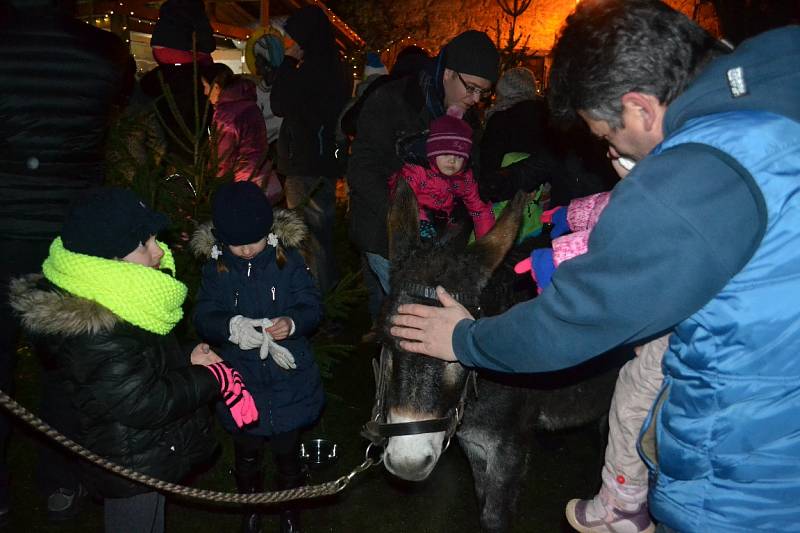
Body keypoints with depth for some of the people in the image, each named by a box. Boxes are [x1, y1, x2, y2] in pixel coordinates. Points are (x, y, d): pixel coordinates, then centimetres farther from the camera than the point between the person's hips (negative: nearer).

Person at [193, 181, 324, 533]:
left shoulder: (288, 260, -9)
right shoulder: (216, 269, -6)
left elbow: (312, 306, -11)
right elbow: (203, 319, -11)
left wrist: (292, 323, -33)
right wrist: (231, 326, -33)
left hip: (288, 382, -1)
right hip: (241, 382, 1)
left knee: (287, 452, 14)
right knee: (247, 454, 18)